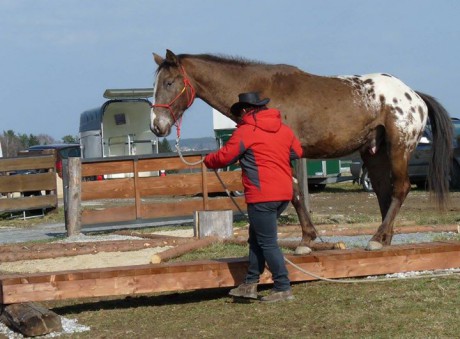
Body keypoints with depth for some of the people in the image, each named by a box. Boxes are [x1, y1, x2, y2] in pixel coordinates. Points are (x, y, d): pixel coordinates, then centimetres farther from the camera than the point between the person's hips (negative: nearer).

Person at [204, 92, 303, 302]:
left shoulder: (245, 131, -8)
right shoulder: (283, 129, 12)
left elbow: (225, 157, -4)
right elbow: (297, 152, 23)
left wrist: (208, 160, 16)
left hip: (262, 195, -8)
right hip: (284, 193, 8)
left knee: (267, 242, -2)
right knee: (256, 237, 18)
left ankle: (283, 289, -1)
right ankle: (250, 283, 20)